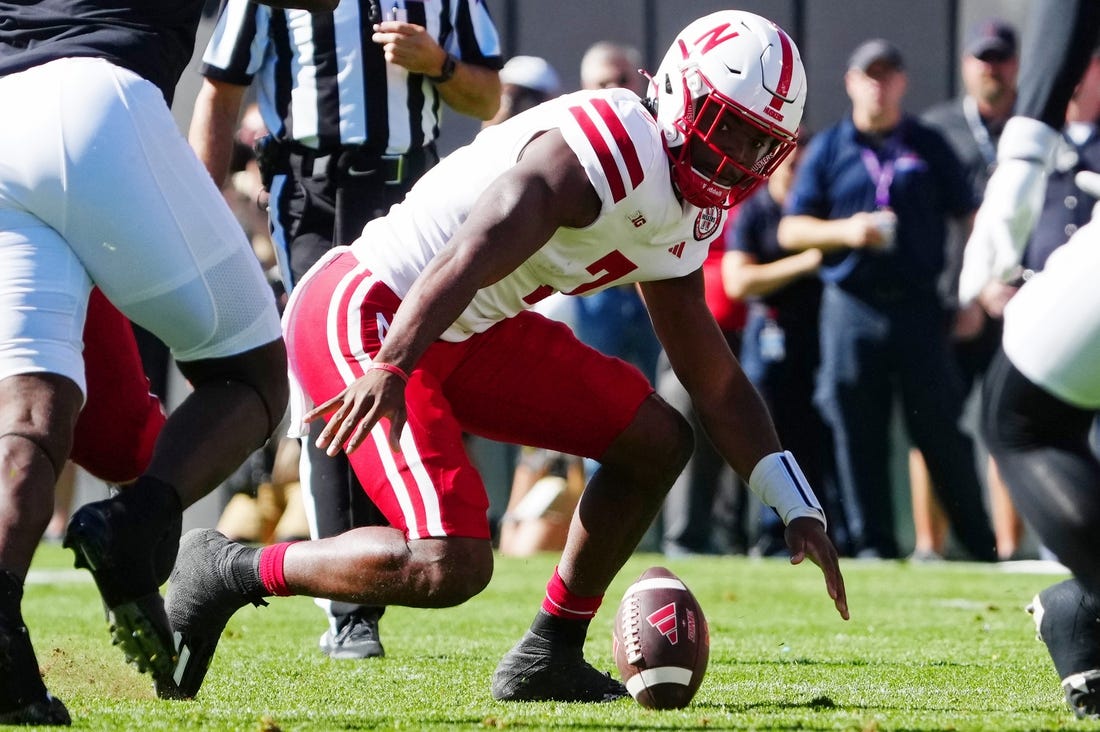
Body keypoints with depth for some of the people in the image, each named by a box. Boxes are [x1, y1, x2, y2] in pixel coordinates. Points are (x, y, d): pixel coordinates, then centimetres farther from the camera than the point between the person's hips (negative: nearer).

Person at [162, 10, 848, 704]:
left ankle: (548, 659, 16)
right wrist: (391, 367, -48)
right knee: (448, 567, -23)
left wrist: (800, 509, 15)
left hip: (464, 333, 10)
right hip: (366, 315, -10)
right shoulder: (609, 147, -21)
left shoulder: (682, 220, 11)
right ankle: (231, 572, -5)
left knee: (657, 440, 9)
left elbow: (717, 385, 20)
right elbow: (472, 254, -35)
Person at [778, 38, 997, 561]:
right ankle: (873, 544, 8)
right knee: (858, 436, 0)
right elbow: (791, 230, 7)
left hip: (919, 307, -1)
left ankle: (982, 546, 4)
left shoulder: (928, 146, 9)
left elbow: (968, 219, 10)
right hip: (850, 308, 1)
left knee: (942, 430, -2)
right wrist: (845, 231, -11)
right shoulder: (827, 149, 9)